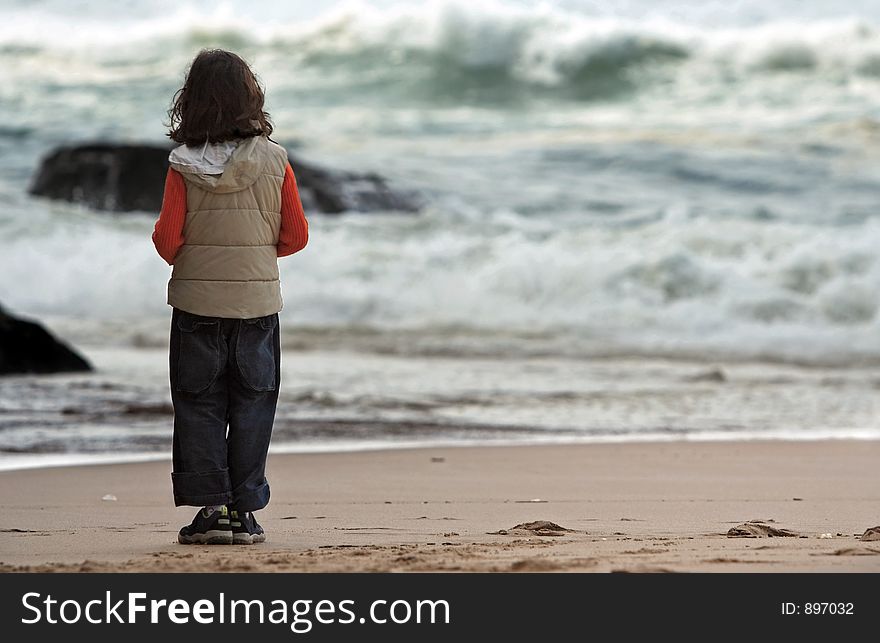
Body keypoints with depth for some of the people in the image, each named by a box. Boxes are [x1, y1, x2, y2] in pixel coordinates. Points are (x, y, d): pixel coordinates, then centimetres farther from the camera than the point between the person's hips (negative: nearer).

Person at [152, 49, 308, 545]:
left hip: (196, 299, -1)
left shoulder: (184, 165, -9)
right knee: (252, 404, 8)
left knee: (199, 405, 8)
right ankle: (244, 510, 6)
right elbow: (295, 235, -2)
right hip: (257, 299, 1)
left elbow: (167, 238, -10)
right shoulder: (274, 160, -6)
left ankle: (212, 505, 2)